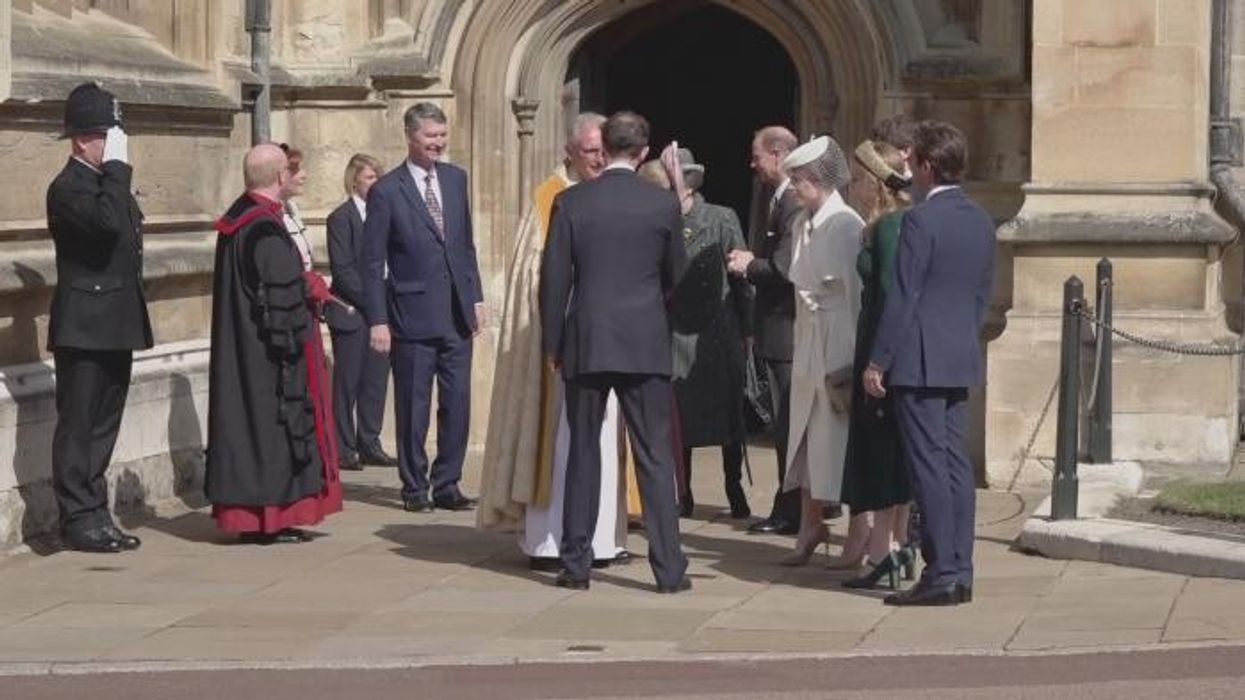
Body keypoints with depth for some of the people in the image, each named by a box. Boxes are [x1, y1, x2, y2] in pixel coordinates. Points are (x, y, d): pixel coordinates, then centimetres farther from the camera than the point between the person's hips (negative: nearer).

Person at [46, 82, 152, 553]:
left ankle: (96, 515, 18)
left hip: (116, 329, 9)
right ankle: (79, 519, 0)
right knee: (77, 425, -3)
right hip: (84, 330, -9)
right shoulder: (68, 188, -13)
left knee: (102, 426, 12)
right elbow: (106, 221, -32)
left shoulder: (110, 183, 17)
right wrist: (117, 165, -23)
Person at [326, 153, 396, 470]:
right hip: (351, 313, -6)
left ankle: (369, 445, 16)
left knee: (376, 382, 8)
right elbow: (342, 269, -11)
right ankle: (344, 449, 6)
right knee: (347, 382, 1)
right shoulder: (341, 218, -7)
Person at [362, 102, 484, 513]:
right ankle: (415, 487, 14)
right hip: (413, 316, -5)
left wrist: (476, 297, 11)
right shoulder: (387, 191, -7)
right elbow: (373, 262, -6)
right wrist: (377, 321, -10)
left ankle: (446, 485, 15)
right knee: (413, 408, 3)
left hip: (456, 313, 5)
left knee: (457, 403, 5)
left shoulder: (456, 179, 9)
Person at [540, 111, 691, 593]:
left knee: (583, 454, 9)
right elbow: (676, 277, 10)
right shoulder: (663, 205, -2)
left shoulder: (571, 203, -4)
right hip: (646, 345, 0)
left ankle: (576, 563, 12)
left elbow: (554, 277, -3)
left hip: (585, 344, 0)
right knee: (655, 457, 2)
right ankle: (668, 568, 0)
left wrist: (552, 342, 6)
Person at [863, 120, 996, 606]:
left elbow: (902, 298, -15)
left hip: (920, 362, -8)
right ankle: (960, 571, 12)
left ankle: (940, 575, -6)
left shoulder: (920, 220, -14)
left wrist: (877, 361, -10)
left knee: (928, 466, -6)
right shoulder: (981, 221, 10)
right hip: (962, 359, 8)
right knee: (955, 463, 10)